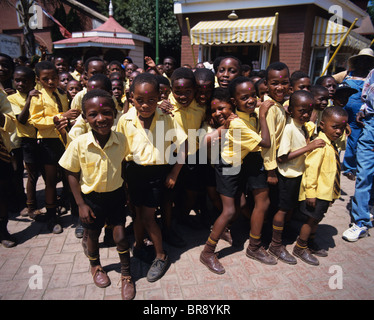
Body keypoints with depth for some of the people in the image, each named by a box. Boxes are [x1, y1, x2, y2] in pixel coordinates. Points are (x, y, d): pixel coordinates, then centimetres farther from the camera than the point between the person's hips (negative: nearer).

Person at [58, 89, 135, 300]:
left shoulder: (121, 140, -16)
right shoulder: (79, 144, -22)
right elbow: (72, 174, -9)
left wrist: (126, 192, 8)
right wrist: (81, 205, -8)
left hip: (116, 194, 1)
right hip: (92, 197, 0)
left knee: (121, 237, 5)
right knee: (93, 235, 19)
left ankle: (126, 275, 32)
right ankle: (95, 266, 50)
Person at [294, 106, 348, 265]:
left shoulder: (332, 145, 8)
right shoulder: (320, 145, -21)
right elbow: (311, 168, -24)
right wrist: (310, 192, -24)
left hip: (326, 192, 9)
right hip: (316, 193, -9)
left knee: (316, 219, 21)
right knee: (311, 219, 3)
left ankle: (310, 242, 41)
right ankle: (300, 248, 21)